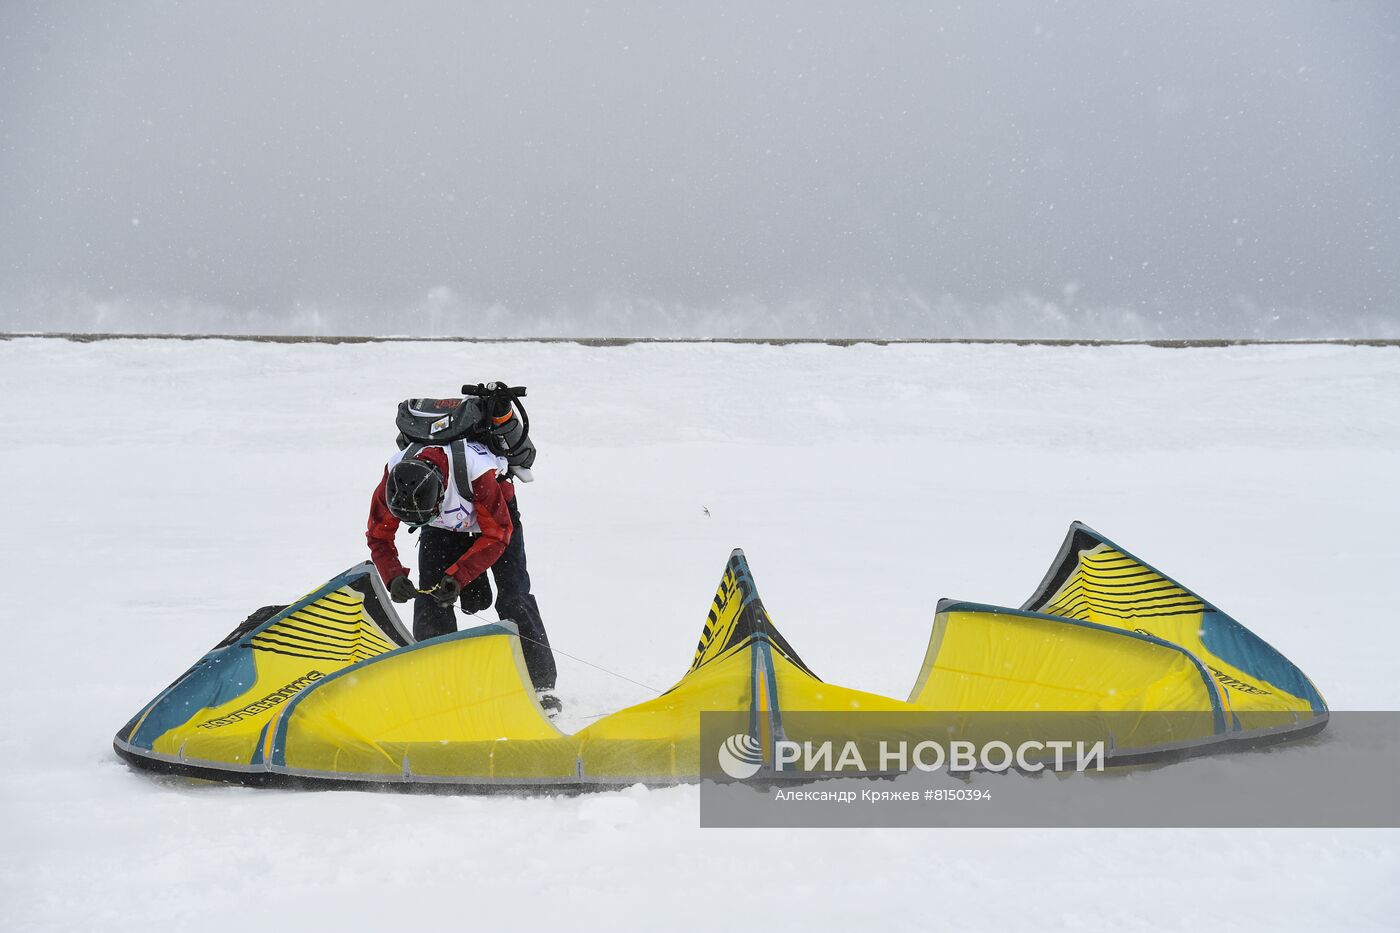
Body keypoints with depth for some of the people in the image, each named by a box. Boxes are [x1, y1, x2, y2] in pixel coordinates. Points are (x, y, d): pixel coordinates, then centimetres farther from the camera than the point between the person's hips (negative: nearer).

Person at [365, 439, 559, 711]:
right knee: (429, 603, -10)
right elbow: (379, 536, -17)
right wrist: (393, 577, -33)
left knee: (514, 599, -13)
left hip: (496, 519, -3)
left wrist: (457, 576, -38)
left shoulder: (476, 473, -43)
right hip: (442, 529, 3)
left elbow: (496, 536, -31)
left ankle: (541, 684, -5)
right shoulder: (394, 475, -31)